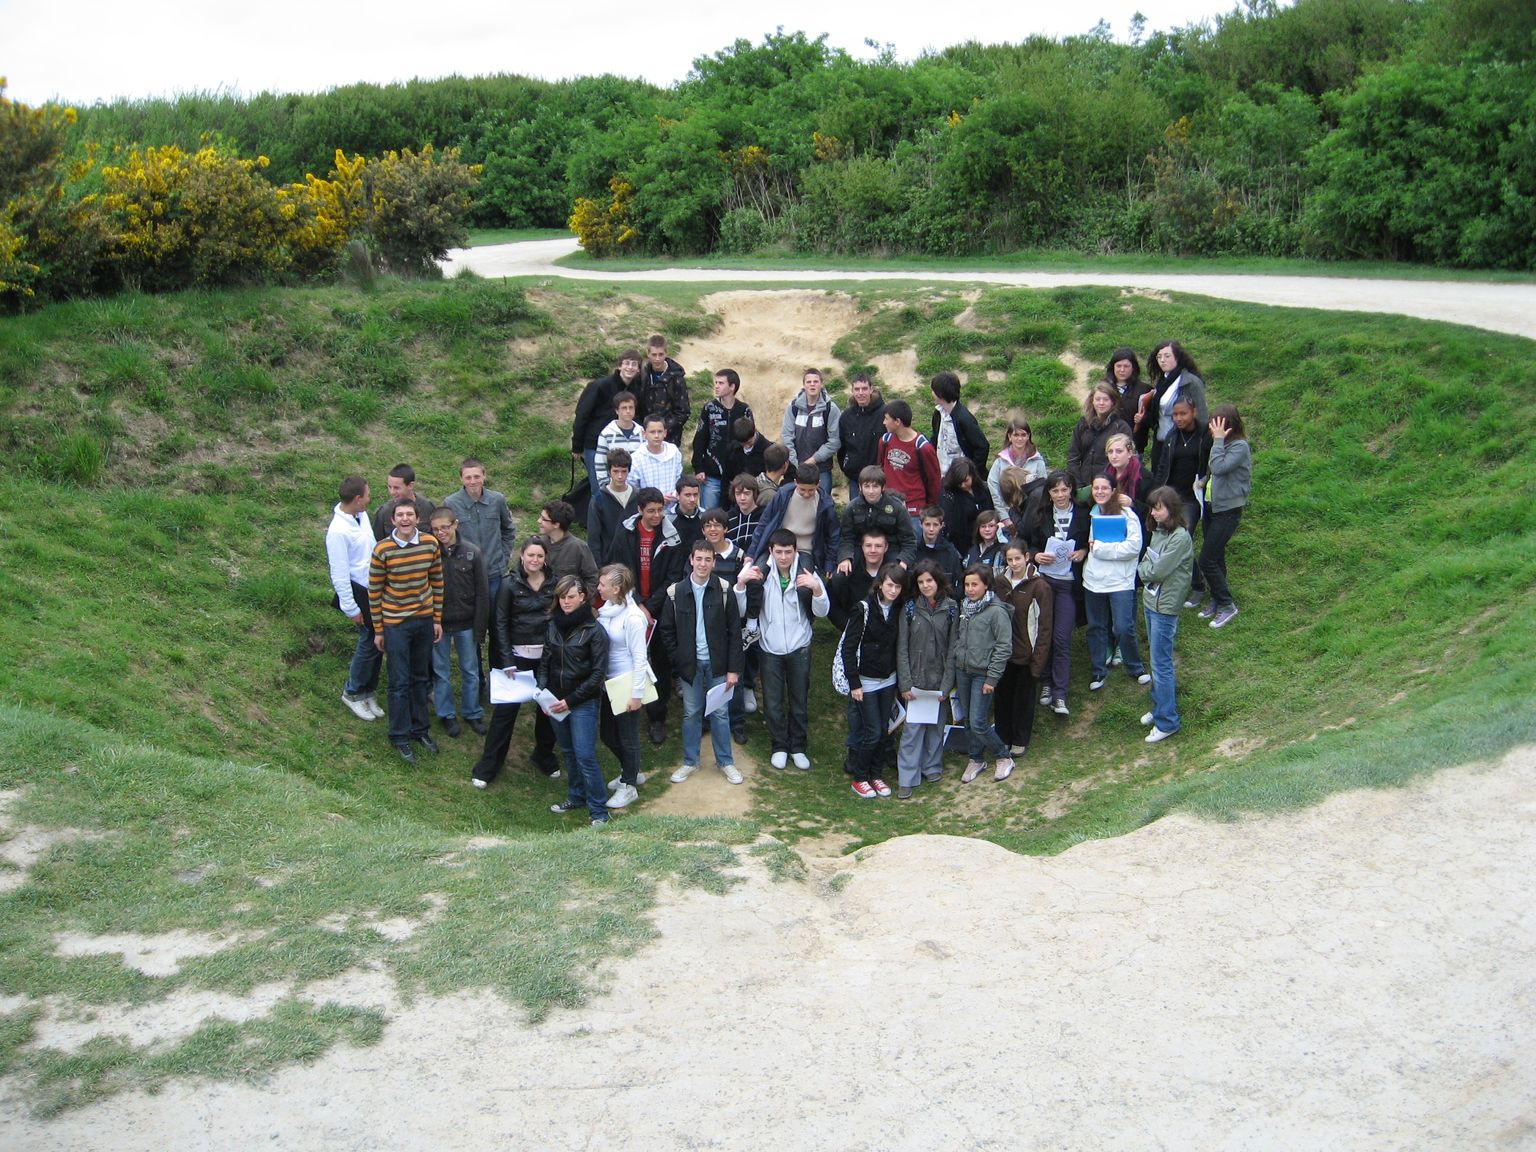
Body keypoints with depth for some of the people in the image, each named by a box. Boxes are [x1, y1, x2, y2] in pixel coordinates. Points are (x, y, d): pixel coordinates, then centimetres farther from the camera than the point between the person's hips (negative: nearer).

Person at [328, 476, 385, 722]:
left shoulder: (362, 515, 1)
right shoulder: (338, 531, -23)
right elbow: (339, 573, -19)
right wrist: (351, 608, -15)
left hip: (376, 588, 8)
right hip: (359, 592, -8)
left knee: (375, 640, 14)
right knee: (370, 642, 0)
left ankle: (368, 692, 28)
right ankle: (353, 693, 19)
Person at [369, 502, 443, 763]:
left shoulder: (430, 544, -6)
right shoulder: (382, 550, -14)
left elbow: (437, 582, 5)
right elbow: (374, 591, -6)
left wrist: (437, 619, 6)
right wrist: (378, 631, -3)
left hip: (424, 620, 3)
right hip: (395, 624, -3)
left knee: (420, 678, 16)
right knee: (400, 682, 3)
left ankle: (419, 729, 30)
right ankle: (400, 737, 15)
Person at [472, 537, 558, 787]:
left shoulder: (553, 583, 1)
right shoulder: (510, 584, -6)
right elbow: (501, 623, -5)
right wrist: (507, 660, -10)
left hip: (547, 655, 3)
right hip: (519, 655, -3)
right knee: (505, 708, -2)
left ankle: (544, 756, 31)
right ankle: (487, 766, 8)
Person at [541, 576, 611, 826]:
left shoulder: (594, 630, -11)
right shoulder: (553, 626, 4)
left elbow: (597, 673, -12)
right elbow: (545, 662, 13)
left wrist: (570, 700, -14)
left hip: (583, 702, -5)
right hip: (556, 701, 5)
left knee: (585, 756, -8)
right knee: (568, 752, 16)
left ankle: (598, 810, 1)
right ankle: (576, 797, 33)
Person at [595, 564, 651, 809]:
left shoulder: (633, 617, -20)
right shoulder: (606, 609, 0)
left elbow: (639, 658, -17)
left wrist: (636, 694, -16)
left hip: (626, 685, -8)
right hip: (608, 682, 8)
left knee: (628, 736, 7)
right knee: (607, 733, 18)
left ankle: (628, 786, 23)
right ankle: (630, 772, 40)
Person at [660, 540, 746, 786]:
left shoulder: (725, 591, -8)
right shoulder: (676, 592, -5)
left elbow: (734, 632, -6)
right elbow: (666, 629, 5)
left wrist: (734, 668, -8)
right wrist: (679, 657, -3)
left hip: (717, 663, -1)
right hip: (690, 664, 1)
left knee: (720, 713, 7)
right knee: (691, 713, 10)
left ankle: (725, 761, 20)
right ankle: (690, 761, 23)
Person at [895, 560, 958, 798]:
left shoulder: (950, 609, -2)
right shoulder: (909, 609, -3)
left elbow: (952, 648, -2)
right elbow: (902, 649, -3)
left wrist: (947, 684, -6)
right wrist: (905, 683, -9)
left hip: (939, 680, 1)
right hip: (915, 679, -1)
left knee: (936, 725, 12)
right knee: (912, 728, -3)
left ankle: (932, 767, 30)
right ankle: (907, 779, 3)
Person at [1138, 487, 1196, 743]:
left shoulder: (1180, 537, -20)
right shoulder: (1158, 531, 8)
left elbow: (1158, 571, -21)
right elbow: (1146, 563, 11)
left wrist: (1143, 569, -3)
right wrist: (1147, 570, -8)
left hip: (1165, 607, -9)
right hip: (1150, 600, 9)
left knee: (1161, 665, -3)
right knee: (1157, 660, 19)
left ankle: (1167, 721, 6)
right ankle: (1159, 706, 33)